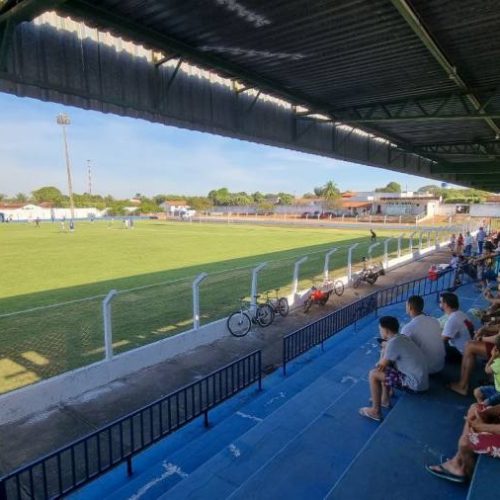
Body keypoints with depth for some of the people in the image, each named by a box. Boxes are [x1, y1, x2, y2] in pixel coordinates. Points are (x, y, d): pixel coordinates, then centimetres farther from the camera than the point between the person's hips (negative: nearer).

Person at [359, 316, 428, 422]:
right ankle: (385, 399, 30)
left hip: (415, 383, -9)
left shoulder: (393, 343, -21)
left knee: (374, 374, -9)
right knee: (385, 367, 21)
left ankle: (375, 411, 4)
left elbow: (382, 365, -11)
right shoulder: (402, 337, 8)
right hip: (420, 378, 10)